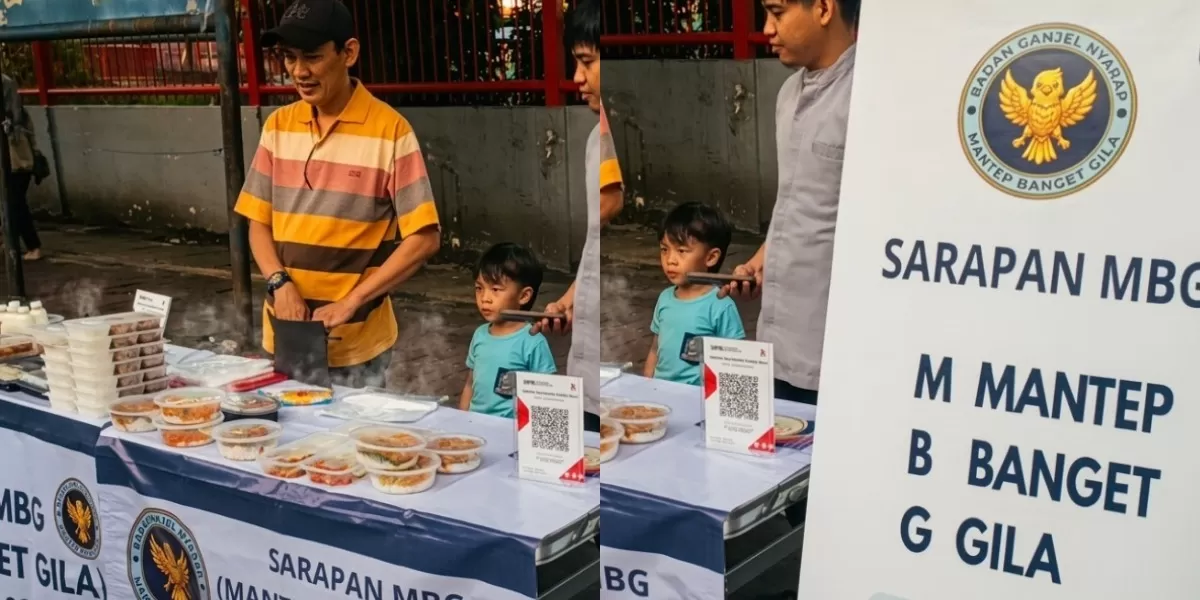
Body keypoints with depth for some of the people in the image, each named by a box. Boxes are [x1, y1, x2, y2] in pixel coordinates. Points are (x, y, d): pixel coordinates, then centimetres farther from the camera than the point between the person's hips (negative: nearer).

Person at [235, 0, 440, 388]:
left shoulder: (389, 130, -12)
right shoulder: (279, 126, 4)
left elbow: (424, 239, -13)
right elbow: (259, 223, 9)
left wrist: (350, 302, -18)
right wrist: (280, 282, -10)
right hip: (284, 336, 5)